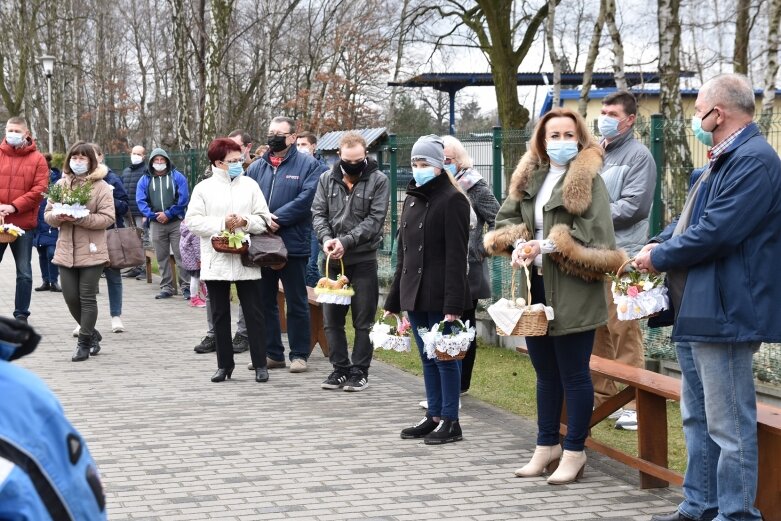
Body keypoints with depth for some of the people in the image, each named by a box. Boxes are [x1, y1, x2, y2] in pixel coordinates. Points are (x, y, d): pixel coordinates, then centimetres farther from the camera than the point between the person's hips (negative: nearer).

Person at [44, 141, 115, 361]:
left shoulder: (101, 186, -4)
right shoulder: (61, 184, 10)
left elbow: (107, 217, -11)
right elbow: (47, 214, 11)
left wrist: (80, 219, -21)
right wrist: (58, 217, -12)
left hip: (91, 251, -5)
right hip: (66, 251, 5)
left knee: (87, 298, -1)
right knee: (71, 298, 6)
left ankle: (84, 343, 10)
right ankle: (92, 334, 27)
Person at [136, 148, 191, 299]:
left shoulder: (177, 177, 1)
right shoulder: (145, 180, 9)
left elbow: (183, 198, -7)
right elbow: (141, 201, 1)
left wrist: (168, 214, -13)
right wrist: (154, 215, -11)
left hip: (176, 222, -3)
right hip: (156, 223, 3)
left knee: (180, 255, -5)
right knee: (161, 257, 7)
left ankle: (186, 287, -2)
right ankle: (166, 288, 14)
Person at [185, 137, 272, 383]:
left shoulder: (250, 186, 5)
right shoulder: (203, 188, 2)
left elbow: (263, 220, 4)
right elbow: (193, 221, -5)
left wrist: (245, 222, -15)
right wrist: (222, 223, -13)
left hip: (246, 261, 0)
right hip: (216, 261, 0)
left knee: (254, 313, 0)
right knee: (220, 315, 8)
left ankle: (260, 364, 6)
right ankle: (224, 364, 17)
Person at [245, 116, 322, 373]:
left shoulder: (307, 165, -2)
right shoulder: (257, 167, 12)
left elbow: (306, 199, -14)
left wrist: (276, 218, -18)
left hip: (293, 244, -5)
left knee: (297, 303, 3)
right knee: (264, 301, 10)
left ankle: (299, 355, 11)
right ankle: (272, 352, 20)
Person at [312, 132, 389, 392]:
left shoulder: (378, 180, -5)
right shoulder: (327, 179, 6)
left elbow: (374, 219, -10)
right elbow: (318, 213, 4)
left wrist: (346, 241, -19)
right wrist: (326, 238, -16)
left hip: (364, 260, -4)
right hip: (333, 261, 4)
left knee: (363, 321, 2)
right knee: (332, 319, 8)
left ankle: (360, 372, 10)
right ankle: (340, 369, 19)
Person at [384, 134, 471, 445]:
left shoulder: (452, 200, -9)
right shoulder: (412, 198, 15)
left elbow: (456, 255, -15)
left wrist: (453, 303, -21)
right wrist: (394, 299, 15)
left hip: (439, 295, -8)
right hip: (414, 292, 8)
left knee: (444, 358, -2)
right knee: (427, 358, 12)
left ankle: (451, 422, 5)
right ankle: (434, 417, 18)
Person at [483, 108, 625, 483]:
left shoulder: (588, 179, -9)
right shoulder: (529, 178, 11)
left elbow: (595, 238, -17)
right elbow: (506, 219, 13)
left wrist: (548, 246, -19)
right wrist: (518, 243, -7)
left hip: (572, 293, -7)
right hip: (536, 286, 7)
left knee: (573, 374, 2)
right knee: (545, 373, 17)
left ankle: (574, 452, 11)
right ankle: (547, 446, 28)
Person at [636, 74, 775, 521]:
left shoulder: (754, 161, -18)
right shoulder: (723, 160, 17)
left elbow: (715, 232, -25)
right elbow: (692, 218, 23)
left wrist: (659, 257, -11)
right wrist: (658, 244, 3)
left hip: (723, 313, -11)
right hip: (695, 311, 11)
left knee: (729, 426, -6)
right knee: (698, 418, 18)